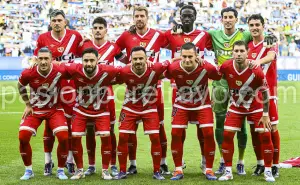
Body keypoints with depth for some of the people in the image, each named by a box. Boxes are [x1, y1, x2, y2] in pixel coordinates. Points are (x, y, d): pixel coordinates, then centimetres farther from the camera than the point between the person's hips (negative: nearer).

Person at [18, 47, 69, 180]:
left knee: (63, 137, -17)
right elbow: (21, 87, 4)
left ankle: (60, 170, 4)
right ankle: (28, 170, 7)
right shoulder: (28, 74, -19)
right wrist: (27, 105, 3)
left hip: (54, 109, -1)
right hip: (34, 109, 1)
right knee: (23, 137, -13)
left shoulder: (59, 72, -22)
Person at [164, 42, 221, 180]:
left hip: (202, 105, -1)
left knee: (208, 134, -9)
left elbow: (219, 77, -6)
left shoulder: (206, 67, -27)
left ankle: (209, 170, 6)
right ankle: (178, 170, 7)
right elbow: (164, 75, -4)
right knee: (176, 134, -7)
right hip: (181, 105, 1)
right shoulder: (173, 68, -27)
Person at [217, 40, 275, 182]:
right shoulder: (226, 67, -21)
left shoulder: (256, 71, -26)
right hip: (236, 107, 2)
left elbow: (264, 92, -13)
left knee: (265, 136, -6)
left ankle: (268, 171, 9)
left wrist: (265, 115, -10)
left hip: (256, 107, -2)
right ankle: (228, 171, 5)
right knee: (227, 135, -6)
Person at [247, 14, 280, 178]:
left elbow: (271, 56, -29)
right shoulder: (247, 45, 9)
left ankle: (275, 165, 7)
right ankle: (260, 163, 18)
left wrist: (259, 61, -49)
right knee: (254, 128, 6)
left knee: (272, 128, -2)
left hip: (268, 93, -5)